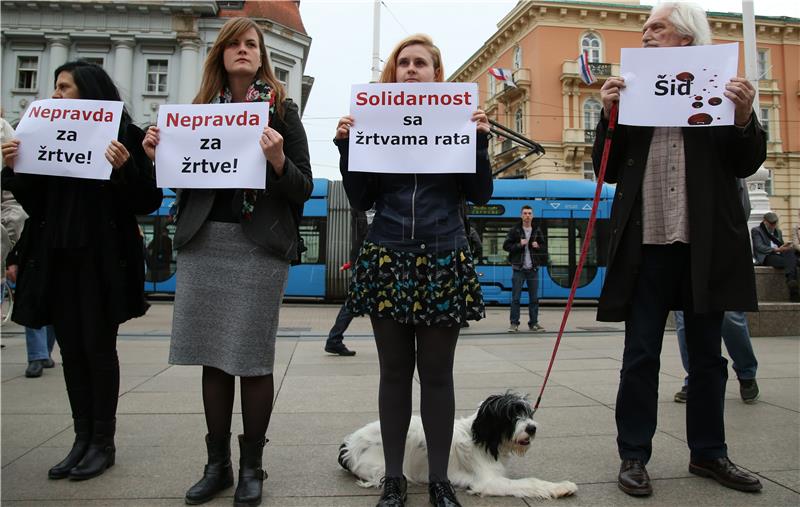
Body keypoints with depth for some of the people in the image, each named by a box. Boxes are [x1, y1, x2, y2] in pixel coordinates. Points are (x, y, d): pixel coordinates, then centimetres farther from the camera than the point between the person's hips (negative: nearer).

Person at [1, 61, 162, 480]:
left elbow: (148, 203, -9)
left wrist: (125, 169, -24)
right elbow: (36, 205, 13)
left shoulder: (123, 135, -4)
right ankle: (82, 439, 18)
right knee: (71, 350, 8)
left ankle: (103, 442, 12)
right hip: (58, 257, 6)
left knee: (99, 348, 0)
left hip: (103, 259, -6)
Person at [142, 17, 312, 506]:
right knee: (213, 357, 8)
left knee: (253, 359, 0)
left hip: (259, 244, -4)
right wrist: (158, 155, -1)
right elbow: (184, 182, 18)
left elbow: (304, 189, -1)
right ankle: (217, 464, 22)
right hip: (204, 241, 4)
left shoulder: (282, 109, 4)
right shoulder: (201, 108, 13)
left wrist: (278, 160, -19)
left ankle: (252, 467, 16)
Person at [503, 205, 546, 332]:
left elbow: (544, 248, 15)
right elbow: (506, 246, -3)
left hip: (533, 269, 3)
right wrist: (519, 245, -16)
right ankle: (514, 323, 2)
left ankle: (533, 323, 14)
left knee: (534, 298, 6)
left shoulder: (537, 231, 11)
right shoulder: (514, 230, 0)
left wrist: (538, 246, -6)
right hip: (519, 269, -3)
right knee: (515, 298, -4)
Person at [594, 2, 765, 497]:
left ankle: (709, 452, 28)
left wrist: (745, 117, -13)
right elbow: (609, 170, 4)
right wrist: (608, 115, -9)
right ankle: (634, 456, 15)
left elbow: (746, 165, 3)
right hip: (647, 244, 0)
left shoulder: (722, 88, 5)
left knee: (707, 354, 12)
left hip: (706, 244, 1)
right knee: (641, 355, 4)